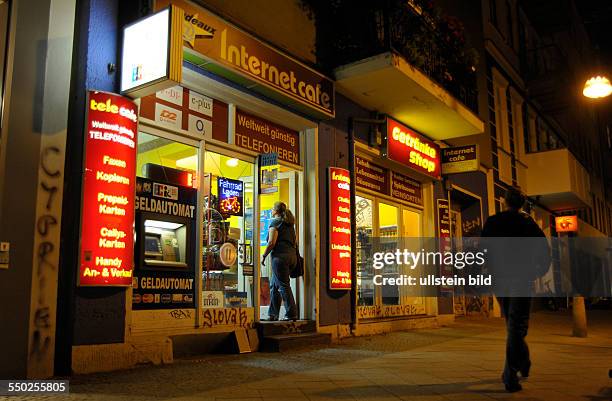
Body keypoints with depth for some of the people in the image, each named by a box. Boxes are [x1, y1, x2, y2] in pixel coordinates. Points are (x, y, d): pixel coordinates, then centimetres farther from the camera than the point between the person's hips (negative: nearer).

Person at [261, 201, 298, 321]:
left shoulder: (275, 222, -4)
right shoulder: (289, 223, 21)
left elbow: (271, 242, -12)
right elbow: (293, 241, 20)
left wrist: (264, 256, -3)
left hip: (280, 255, -8)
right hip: (291, 254, 8)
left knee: (283, 285, -5)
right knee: (274, 285, 14)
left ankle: (292, 314, -5)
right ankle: (273, 314, 15)